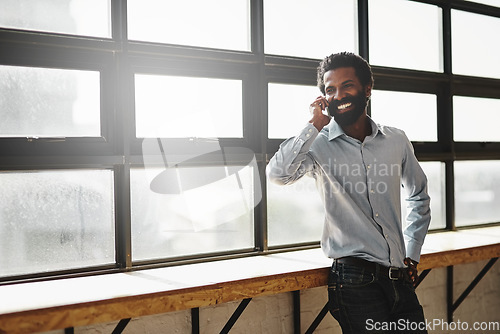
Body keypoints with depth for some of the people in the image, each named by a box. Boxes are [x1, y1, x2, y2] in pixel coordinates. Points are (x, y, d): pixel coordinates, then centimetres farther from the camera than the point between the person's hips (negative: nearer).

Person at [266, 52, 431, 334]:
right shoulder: (318, 145, -4)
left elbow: (419, 195, 22)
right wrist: (315, 125, -16)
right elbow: (278, 173, -25)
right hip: (355, 281, -4)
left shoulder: (397, 141, 7)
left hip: (400, 278, 4)